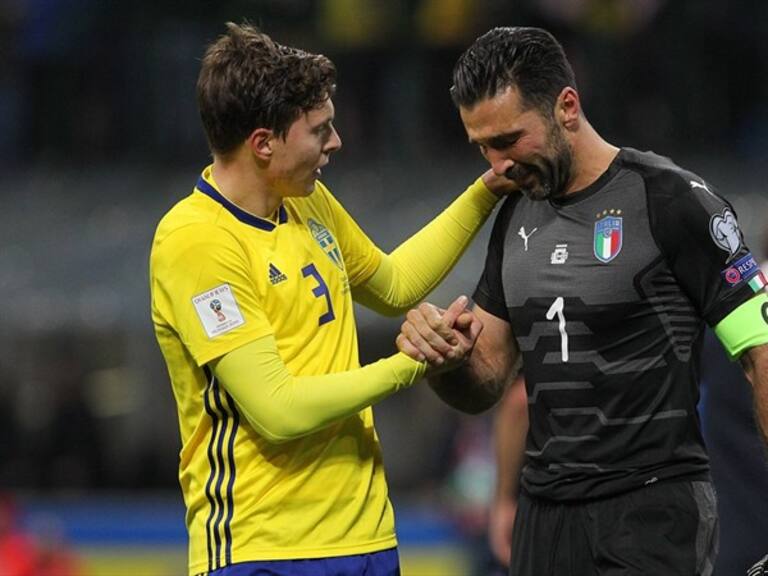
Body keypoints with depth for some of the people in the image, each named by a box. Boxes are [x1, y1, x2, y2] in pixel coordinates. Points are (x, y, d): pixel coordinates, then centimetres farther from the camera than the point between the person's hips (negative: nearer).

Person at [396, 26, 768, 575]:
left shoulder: (671, 200, -9)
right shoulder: (516, 217, 12)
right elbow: (484, 386, 16)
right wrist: (446, 354, -8)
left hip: (654, 513, -6)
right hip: (545, 515, 6)